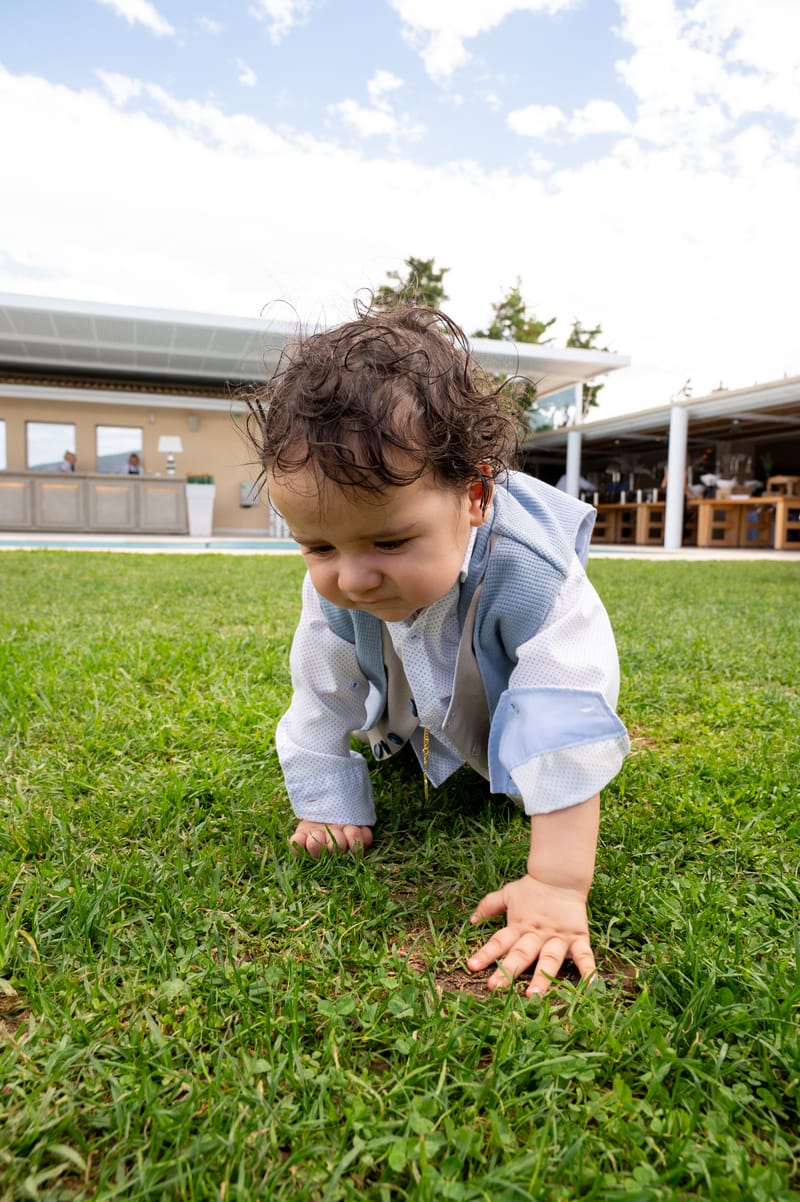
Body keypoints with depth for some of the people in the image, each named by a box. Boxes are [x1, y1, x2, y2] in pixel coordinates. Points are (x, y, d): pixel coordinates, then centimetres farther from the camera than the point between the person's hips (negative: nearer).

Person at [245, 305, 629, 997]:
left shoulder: (528, 574, -48)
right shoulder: (335, 590, -34)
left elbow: (566, 736, -47)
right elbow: (323, 703, -19)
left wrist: (557, 887, -48)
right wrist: (329, 808, -15)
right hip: (425, 709, 3)